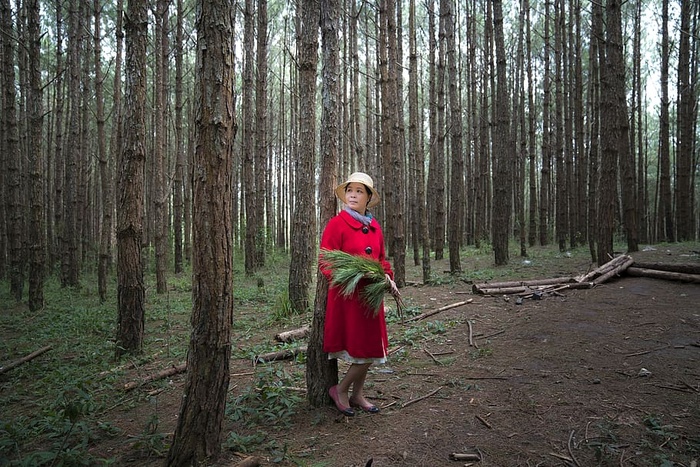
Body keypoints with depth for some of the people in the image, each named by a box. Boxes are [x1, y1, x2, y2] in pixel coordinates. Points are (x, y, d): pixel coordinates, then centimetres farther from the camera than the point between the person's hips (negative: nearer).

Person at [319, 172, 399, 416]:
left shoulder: (374, 226, 11)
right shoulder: (337, 224, -9)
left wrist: (388, 277, 1)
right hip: (347, 295, -7)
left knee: (371, 348, 13)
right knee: (363, 349, -5)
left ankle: (357, 394, 31)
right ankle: (340, 390, 19)